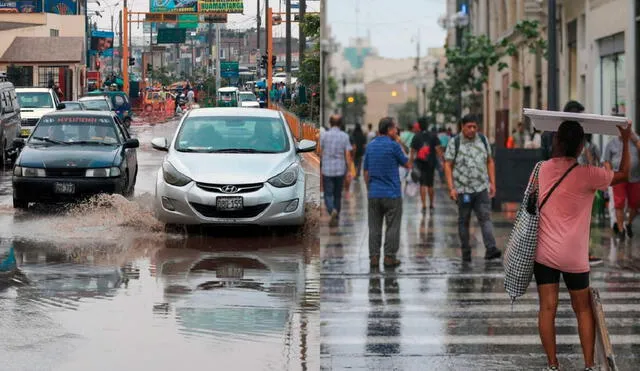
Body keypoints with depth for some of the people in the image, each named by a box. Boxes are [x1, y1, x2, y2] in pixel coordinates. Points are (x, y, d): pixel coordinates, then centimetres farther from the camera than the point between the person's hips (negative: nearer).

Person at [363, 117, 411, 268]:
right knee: (392, 227, 3)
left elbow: (366, 172, 12)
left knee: (374, 227, 7)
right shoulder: (393, 145, -11)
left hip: (374, 194, 5)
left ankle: (374, 257, 5)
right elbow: (407, 164, 2)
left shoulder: (370, 146, 7)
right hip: (392, 193, -5)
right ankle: (389, 257, 3)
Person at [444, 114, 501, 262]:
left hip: (482, 188, 2)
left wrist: (492, 183, 7)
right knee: (464, 221, 7)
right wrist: (451, 188, -11)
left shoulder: (483, 140, 8)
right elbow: (448, 166, -4)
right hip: (463, 189, -2)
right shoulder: (454, 143, -3)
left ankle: (491, 249, -20)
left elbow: (490, 162, 14)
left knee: (485, 218, -11)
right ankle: (466, 253, 15)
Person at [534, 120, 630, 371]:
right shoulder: (587, 175, -12)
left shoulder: (543, 169, -2)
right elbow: (623, 175, 3)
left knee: (547, 308, 5)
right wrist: (626, 141, 13)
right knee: (583, 310, 11)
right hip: (573, 256, -3)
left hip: (543, 253, 3)